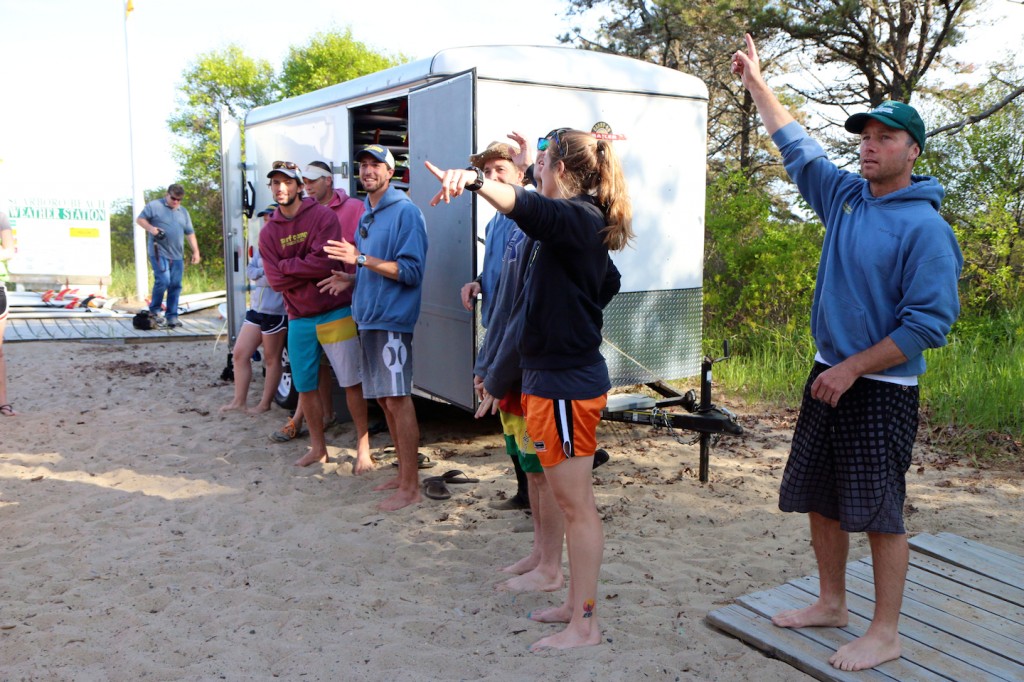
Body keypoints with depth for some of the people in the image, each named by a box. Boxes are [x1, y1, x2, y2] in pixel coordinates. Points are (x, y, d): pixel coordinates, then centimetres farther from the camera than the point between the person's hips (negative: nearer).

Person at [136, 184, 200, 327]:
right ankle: (154, 310, 4)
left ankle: (172, 316, 8)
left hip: (177, 255, 5)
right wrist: (151, 228, -15)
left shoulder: (183, 212, 18)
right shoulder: (154, 206, 2)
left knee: (175, 285, 2)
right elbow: (139, 219, 4)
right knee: (163, 281, -16)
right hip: (159, 252, -5)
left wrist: (196, 251, 10)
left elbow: (190, 233, 18)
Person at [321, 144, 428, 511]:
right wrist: (350, 279, 8)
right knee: (383, 399, 13)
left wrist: (361, 258, -21)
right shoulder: (367, 216, 17)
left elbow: (411, 270, -17)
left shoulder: (405, 212, -10)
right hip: (368, 316, 9)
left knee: (398, 399, -7)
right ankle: (404, 472, 25)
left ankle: (410, 487, 0)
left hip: (392, 317, -9)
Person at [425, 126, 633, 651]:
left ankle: (584, 625, 10)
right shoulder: (587, 221, 12)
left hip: (565, 383, -11)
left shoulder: (574, 216, -18)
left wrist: (472, 181, -55)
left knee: (575, 505, -2)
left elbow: (525, 205, -40)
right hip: (568, 375, 11)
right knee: (574, 503, 17)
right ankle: (577, 604, 30)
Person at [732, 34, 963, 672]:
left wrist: (853, 368, -19)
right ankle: (832, 603, 32)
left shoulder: (925, 227, -14)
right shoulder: (845, 195, 6)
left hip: (882, 390, -7)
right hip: (830, 377, 8)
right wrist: (757, 82, 25)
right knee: (820, 498, 15)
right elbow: (798, 146, 20)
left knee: (880, 513, 0)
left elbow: (929, 322, -18)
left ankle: (885, 633, 15)